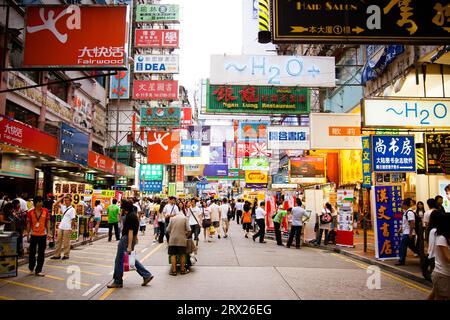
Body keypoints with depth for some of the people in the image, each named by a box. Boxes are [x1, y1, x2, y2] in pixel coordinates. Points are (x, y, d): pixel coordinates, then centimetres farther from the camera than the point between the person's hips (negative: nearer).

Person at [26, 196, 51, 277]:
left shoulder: (46, 211, -2)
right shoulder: (30, 212, -3)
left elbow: (48, 222, 1)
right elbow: (28, 224, 3)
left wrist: (48, 233, -5)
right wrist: (28, 235, 3)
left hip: (43, 235, 0)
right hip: (33, 235, 0)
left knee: (41, 253, 3)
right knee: (32, 252, 11)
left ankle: (38, 270, 12)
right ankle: (31, 267, 35)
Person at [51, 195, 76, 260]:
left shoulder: (72, 209, -9)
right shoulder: (63, 207, 9)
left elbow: (73, 219, -10)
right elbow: (57, 203, 8)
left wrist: (71, 228, -12)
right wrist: (62, 197, 0)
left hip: (67, 228, -6)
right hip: (61, 227, 6)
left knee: (66, 242, 2)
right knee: (58, 241, 10)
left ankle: (66, 255, 13)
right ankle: (57, 255, 18)